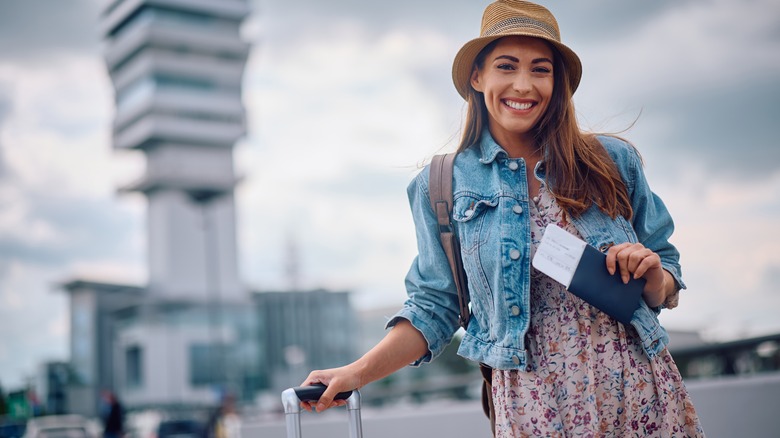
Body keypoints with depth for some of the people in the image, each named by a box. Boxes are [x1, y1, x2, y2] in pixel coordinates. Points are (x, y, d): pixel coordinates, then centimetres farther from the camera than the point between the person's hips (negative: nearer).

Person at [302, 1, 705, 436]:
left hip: (644, 395, 2)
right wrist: (358, 372, -6)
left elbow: (665, 291, 9)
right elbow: (435, 306, 5)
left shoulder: (614, 161, 2)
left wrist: (651, 273, -13)